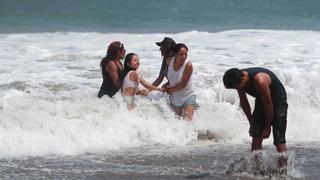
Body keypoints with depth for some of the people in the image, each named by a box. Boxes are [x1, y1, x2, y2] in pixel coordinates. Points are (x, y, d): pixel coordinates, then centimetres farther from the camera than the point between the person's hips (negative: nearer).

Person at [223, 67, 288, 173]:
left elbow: (269, 105, -27)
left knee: (279, 140, -14)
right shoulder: (239, 80, -15)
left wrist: (267, 127, -17)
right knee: (256, 137, -5)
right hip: (261, 101, 7)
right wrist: (252, 123, 5)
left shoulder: (260, 81, -37)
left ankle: (283, 170, -14)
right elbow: (244, 102, 1)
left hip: (278, 101, -7)